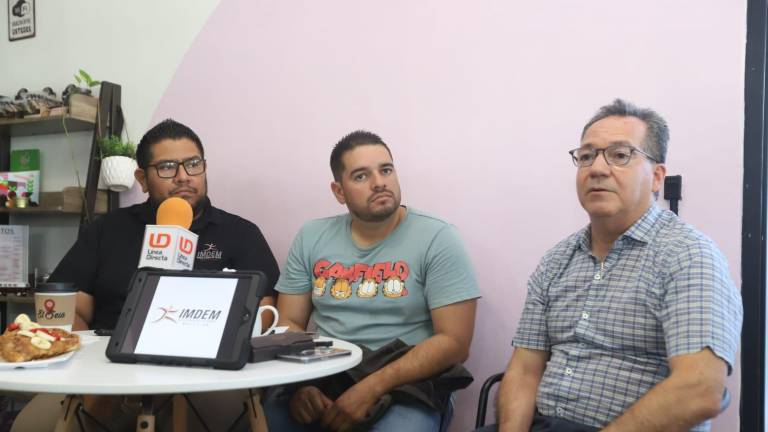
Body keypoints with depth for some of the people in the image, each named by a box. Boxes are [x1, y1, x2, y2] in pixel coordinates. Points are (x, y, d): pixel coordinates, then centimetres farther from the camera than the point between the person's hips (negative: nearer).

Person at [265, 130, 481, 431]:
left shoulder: (437, 239, -7)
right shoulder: (311, 237, 6)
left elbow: (454, 342, -11)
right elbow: (290, 323, 7)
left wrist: (372, 388, -19)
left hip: (404, 387, -2)